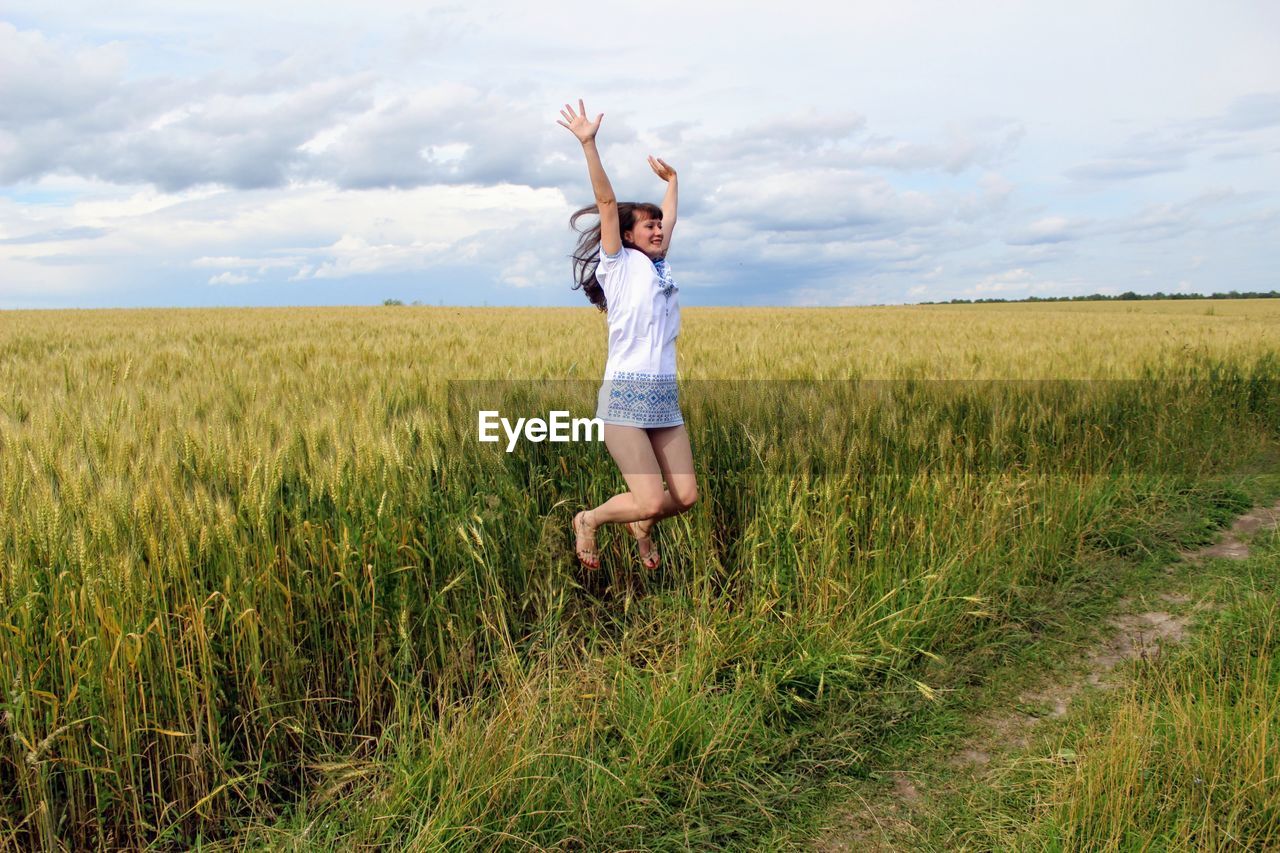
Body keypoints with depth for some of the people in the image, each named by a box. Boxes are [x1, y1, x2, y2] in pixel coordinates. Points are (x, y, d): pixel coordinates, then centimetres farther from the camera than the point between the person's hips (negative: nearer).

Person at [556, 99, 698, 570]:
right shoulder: (618, 264, 1)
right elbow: (606, 202, -6)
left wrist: (670, 180, 44)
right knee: (652, 501, -11)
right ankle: (589, 520, 17)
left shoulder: (660, 266, 17)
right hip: (625, 395, -7)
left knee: (686, 496, 2)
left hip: (666, 398, 7)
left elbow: (669, 219, 33)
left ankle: (641, 525, 32)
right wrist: (588, 144, -11)